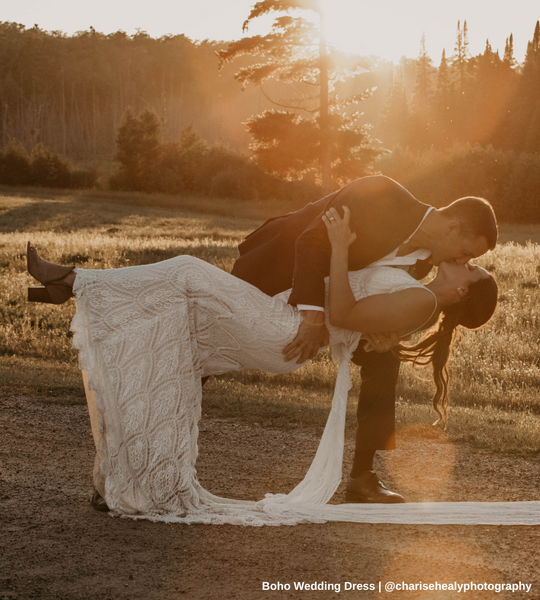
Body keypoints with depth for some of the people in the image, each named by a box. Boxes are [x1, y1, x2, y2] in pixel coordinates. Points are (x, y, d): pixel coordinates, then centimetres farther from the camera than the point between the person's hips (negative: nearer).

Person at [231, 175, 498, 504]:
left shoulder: (424, 257, -10)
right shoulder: (379, 196, -32)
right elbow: (312, 243, -33)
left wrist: (388, 334, -25)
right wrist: (313, 316, -40)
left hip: (335, 297, 6)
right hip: (279, 270, -6)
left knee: (383, 361, -3)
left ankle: (363, 477, 3)